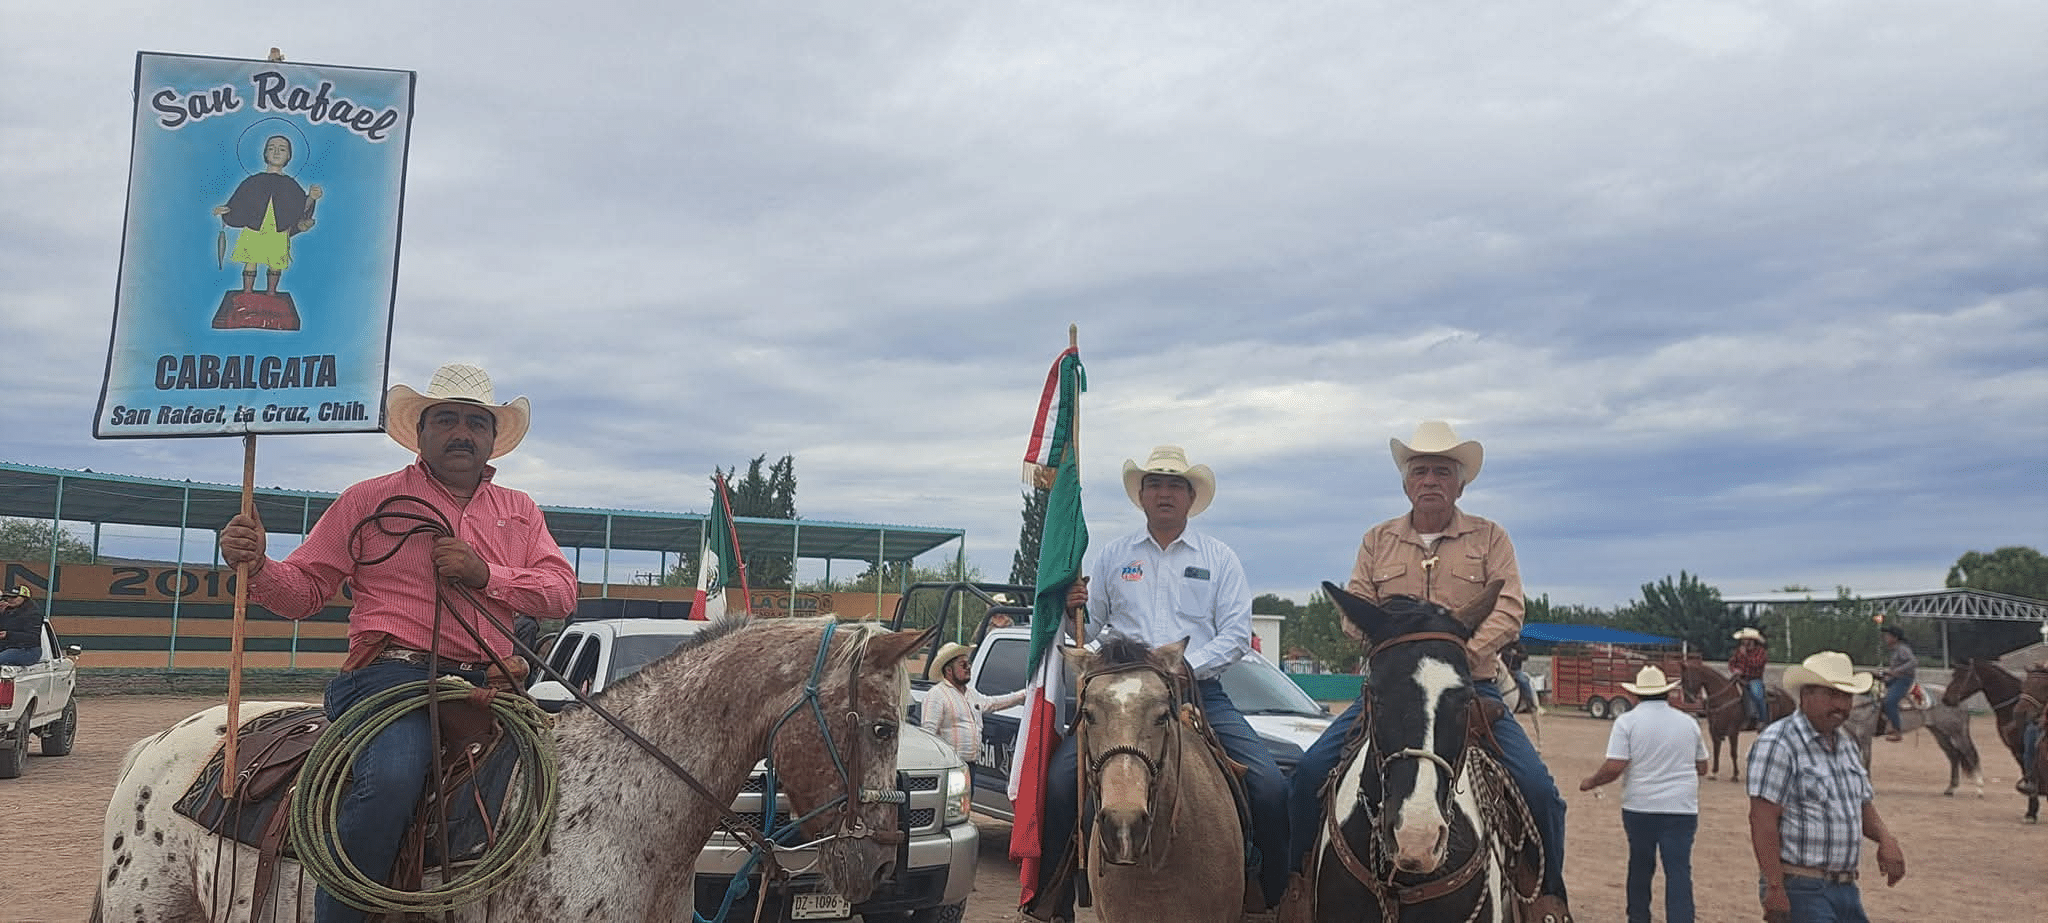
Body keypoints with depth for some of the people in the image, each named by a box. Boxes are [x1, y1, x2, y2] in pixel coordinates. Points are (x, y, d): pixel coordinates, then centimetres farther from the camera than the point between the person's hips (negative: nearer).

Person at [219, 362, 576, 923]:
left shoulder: (520, 513, 20)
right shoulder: (370, 500, 12)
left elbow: (562, 591, 8)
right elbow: (303, 590, 11)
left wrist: (485, 574, -7)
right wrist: (256, 567, -11)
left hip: (484, 686, 4)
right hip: (391, 673, -4)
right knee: (391, 778, -33)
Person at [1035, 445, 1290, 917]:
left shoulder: (1219, 558, 9)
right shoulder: (1111, 556, 13)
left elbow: (1236, 634, 1)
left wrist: (1185, 666, -14)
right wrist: (1071, 609, -10)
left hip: (1201, 690, 0)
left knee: (1270, 785, -16)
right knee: (1060, 778, -19)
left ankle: (1274, 898, 4)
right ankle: (1054, 898, -3)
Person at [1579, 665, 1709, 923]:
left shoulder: (1627, 722, -7)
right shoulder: (1689, 723, 4)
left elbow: (1614, 767, -15)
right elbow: (1702, 767, 14)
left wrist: (1591, 782, 2)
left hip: (1640, 807, -1)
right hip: (1682, 808, 1)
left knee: (1640, 867, 17)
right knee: (1679, 871, -1)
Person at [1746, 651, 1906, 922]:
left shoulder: (1847, 744, 15)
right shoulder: (1777, 744, -14)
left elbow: (1863, 806, 23)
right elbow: (1763, 821, -20)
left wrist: (1885, 839, 0)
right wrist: (1774, 889, -24)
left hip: (1846, 888, 9)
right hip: (1801, 890, -9)